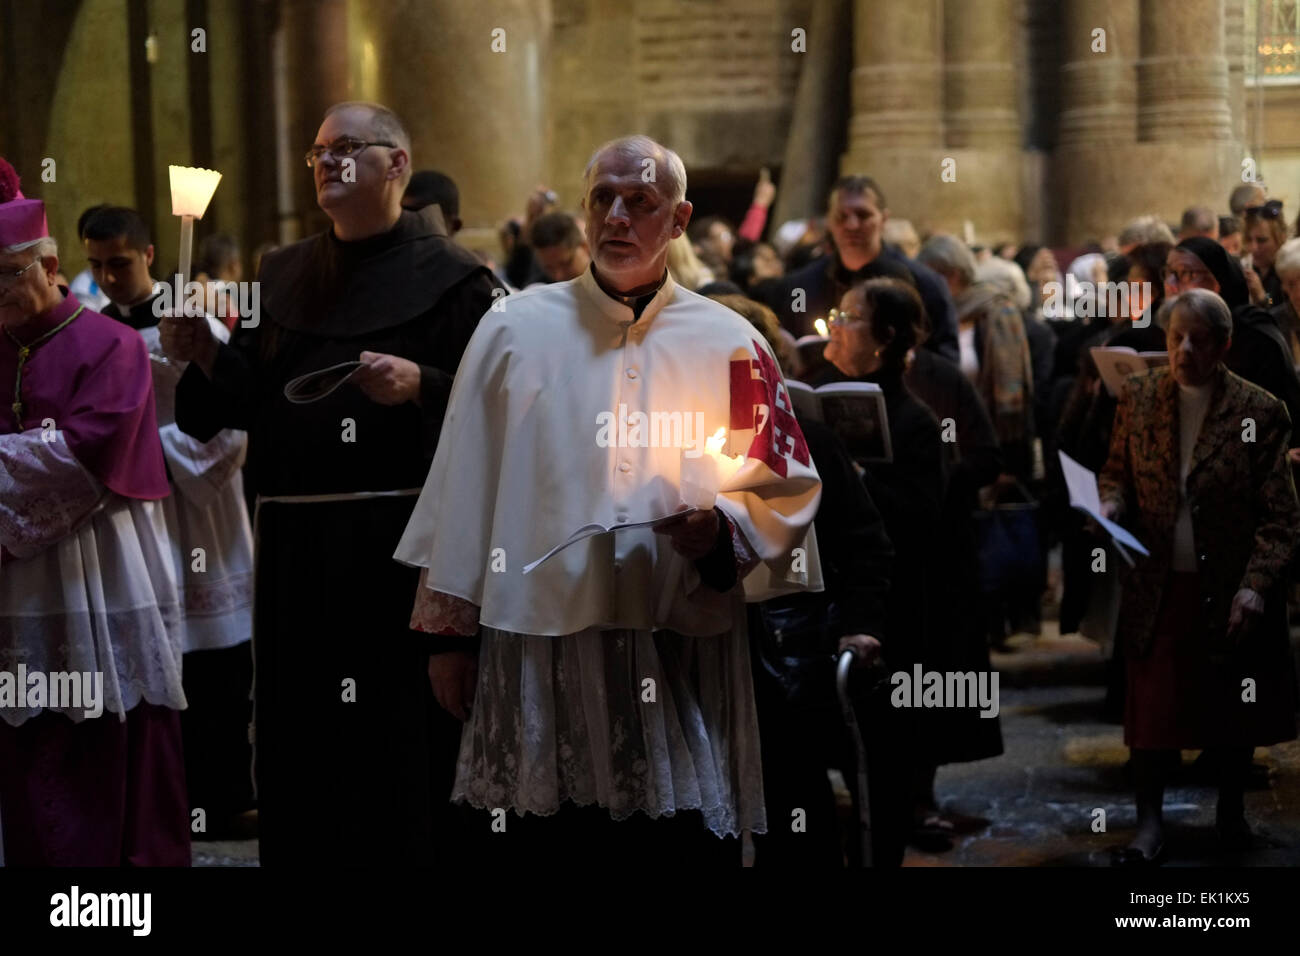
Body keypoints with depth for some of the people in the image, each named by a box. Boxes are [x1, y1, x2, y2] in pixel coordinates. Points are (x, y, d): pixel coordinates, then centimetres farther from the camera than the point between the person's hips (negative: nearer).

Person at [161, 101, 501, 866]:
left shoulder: (448, 277, 1)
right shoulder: (285, 277, 18)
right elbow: (248, 396, 15)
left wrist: (420, 386, -22)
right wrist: (206, 356, -3)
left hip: (400, 542, -5)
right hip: (298, 544, 5)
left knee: (398, 736, -5)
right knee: (301, 743, 6)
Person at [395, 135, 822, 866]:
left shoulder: (730, 343, 8)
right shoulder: (516, 329, 8)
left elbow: (786, 491, 10)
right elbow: (466, 485, 8)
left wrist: (725, 529, -12)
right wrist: (449, 631, 5)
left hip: (686, 656, 0)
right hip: (538, 649, 0)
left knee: (688, 844, 1)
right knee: (538, 844, 3)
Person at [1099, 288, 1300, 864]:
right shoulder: (1138, 397, 3)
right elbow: (1117, 470, 15)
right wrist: (1111, 503, -8)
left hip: (1228, 591, -1)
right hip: (1157, 585, 2)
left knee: (1230, 709, 12)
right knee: (1152, 706, -1)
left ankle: (1230, 811, 32)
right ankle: (1149, 826, 9)